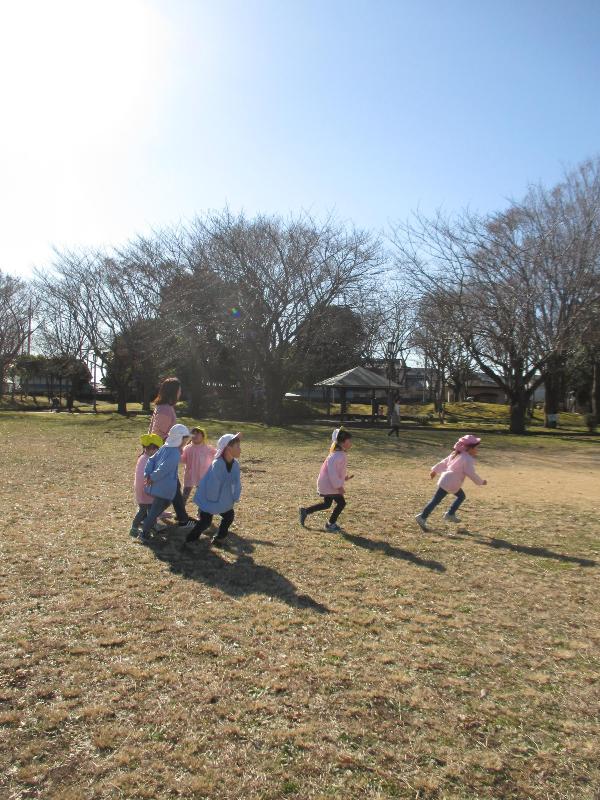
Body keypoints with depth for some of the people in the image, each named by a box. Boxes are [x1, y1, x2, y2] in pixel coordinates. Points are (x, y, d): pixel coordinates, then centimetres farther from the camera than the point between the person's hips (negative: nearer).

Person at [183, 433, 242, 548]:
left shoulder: (235, 464, -10)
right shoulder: (217, 464, -32)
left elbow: (236, 483, 0)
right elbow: (213, 484, -28)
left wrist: (234, 498, -2)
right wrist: (213, 501, -20)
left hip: (224, 499, 8)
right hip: (209, 499, -7)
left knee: (229, 516, 16)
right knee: (205, 522, -8)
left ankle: (219, 538, 35)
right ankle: (189, 540, 12)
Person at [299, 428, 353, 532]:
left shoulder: (341, 454, 9)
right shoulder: (338, 456, -24)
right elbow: (332, 472, -28)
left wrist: (344, 478, 14)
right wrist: (339, 486, -24)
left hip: (327, 484, 10)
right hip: (329, 485, -10)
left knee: (327, 504, 19)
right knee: (341, 503, -1)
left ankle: (305, 511, 26)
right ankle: (331, 524, 12)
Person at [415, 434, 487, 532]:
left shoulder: (457, 454, 12)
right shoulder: (468, 459, -15)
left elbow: (444, 462, 18)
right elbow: (471, 473, -16)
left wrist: (435, 470, 27)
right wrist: (481, 482, -2)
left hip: (447, 480, 9)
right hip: (448, 483, -9)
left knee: (461, 496, 20)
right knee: (436, 500, -7)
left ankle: (450, 514, 20)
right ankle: (422, 517, -5)